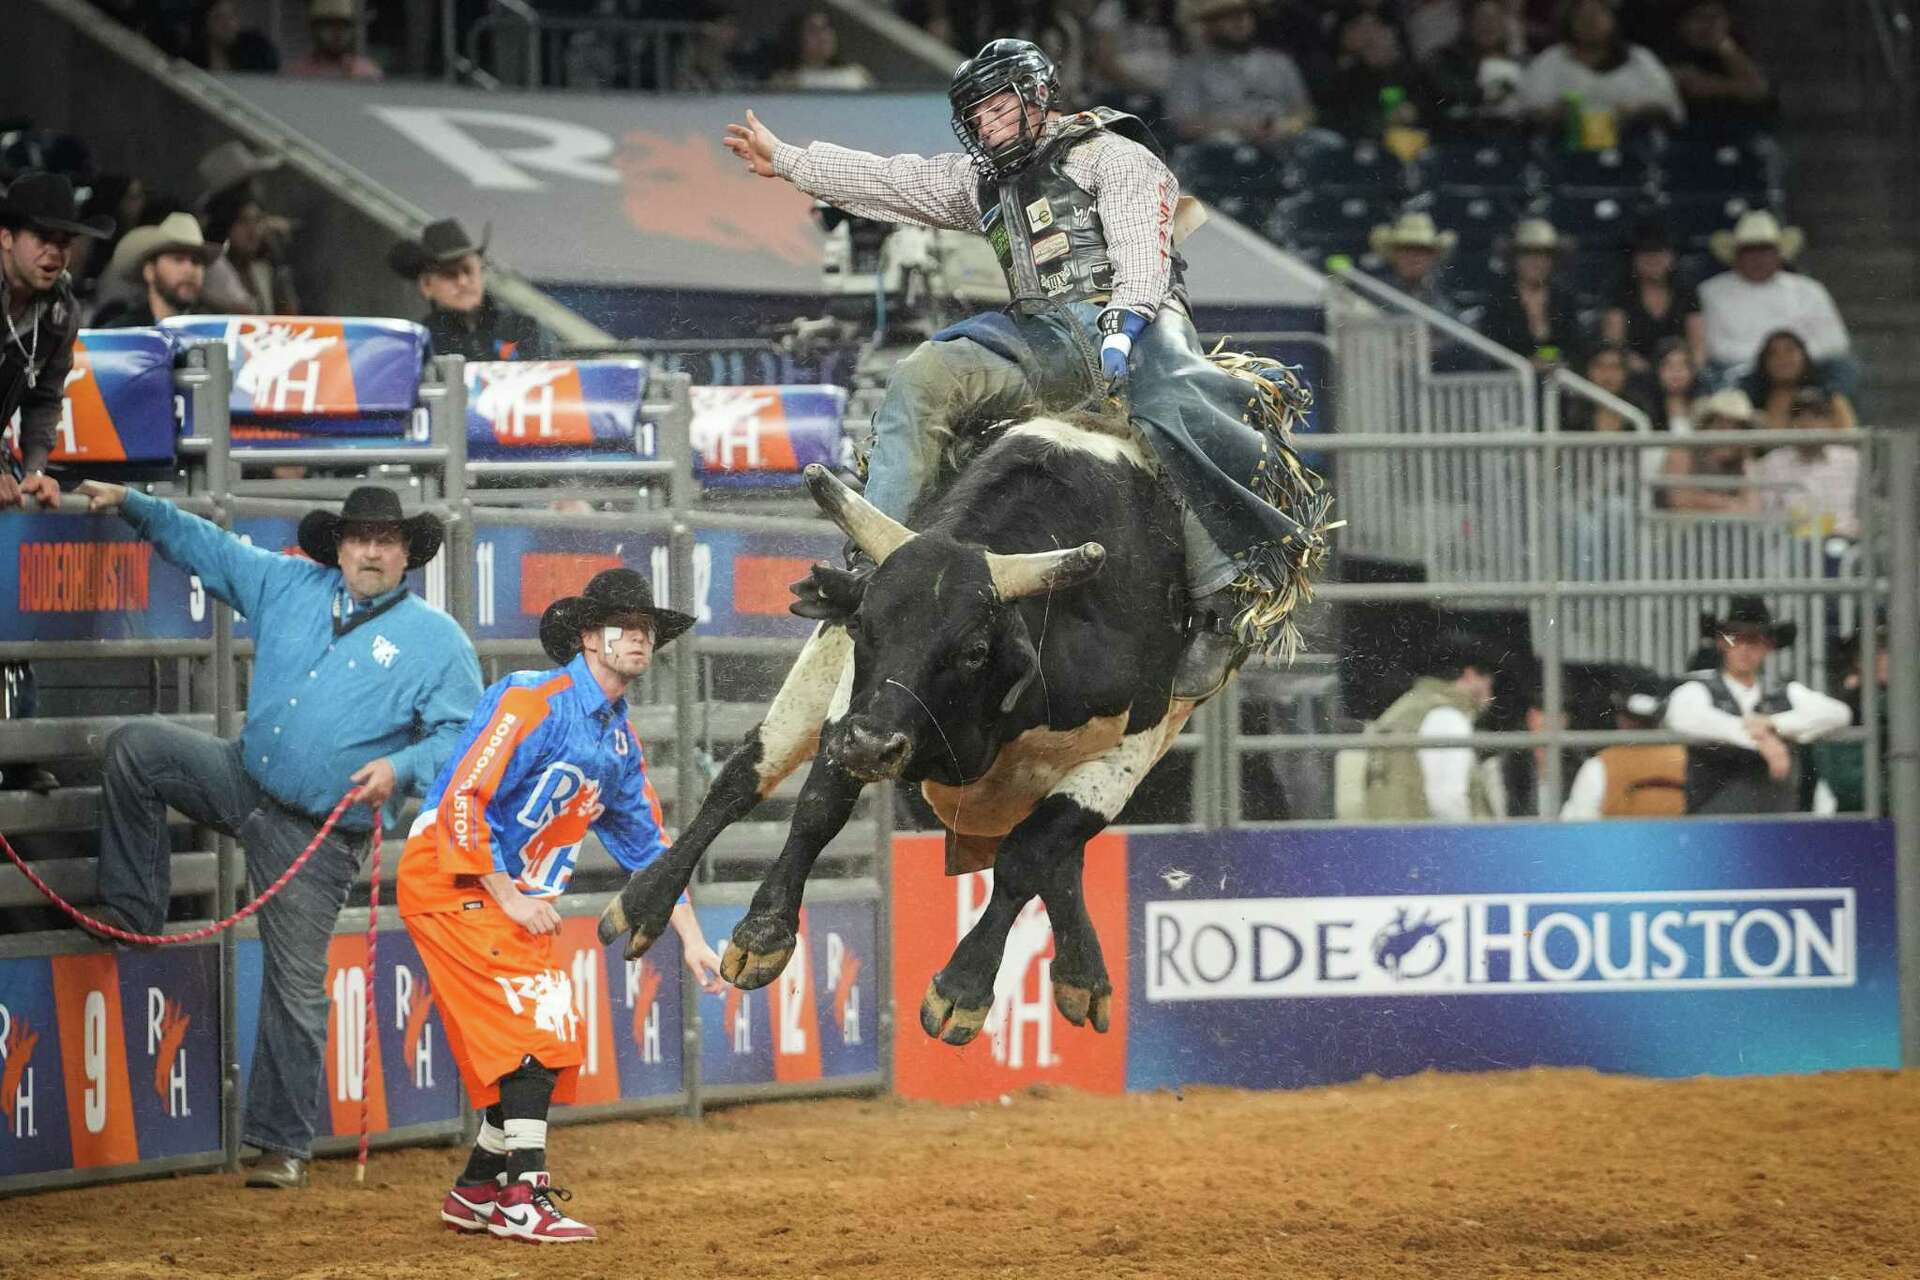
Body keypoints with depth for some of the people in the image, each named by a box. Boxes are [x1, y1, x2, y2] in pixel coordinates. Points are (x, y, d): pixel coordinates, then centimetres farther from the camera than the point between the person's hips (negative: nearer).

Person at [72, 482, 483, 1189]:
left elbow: (462, 733, -9)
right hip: (243, 778, 5)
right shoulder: (289, 587, 6)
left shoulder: (437, 640, -6)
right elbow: (207, 547, 16)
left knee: (295, 986, -4)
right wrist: (134, 505, 10)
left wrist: (401, 768, -26)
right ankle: (132, 913, 3)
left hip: (319, 834, -5)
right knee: (134, 745, -9)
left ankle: (283, 1145, 3)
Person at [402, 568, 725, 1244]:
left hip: (519, 896, 9)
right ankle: (523, 1199, -15)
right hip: (452, 881, -9)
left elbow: (644, 843, 19)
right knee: (536, 1025, -16)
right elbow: (462, 799, -22)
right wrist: (510, 898, -22)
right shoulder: (533, 702, -16)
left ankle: (476, 1192, 20)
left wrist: (691, 939, 12)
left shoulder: (619, 738, 12)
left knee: (548, 1045, 8)